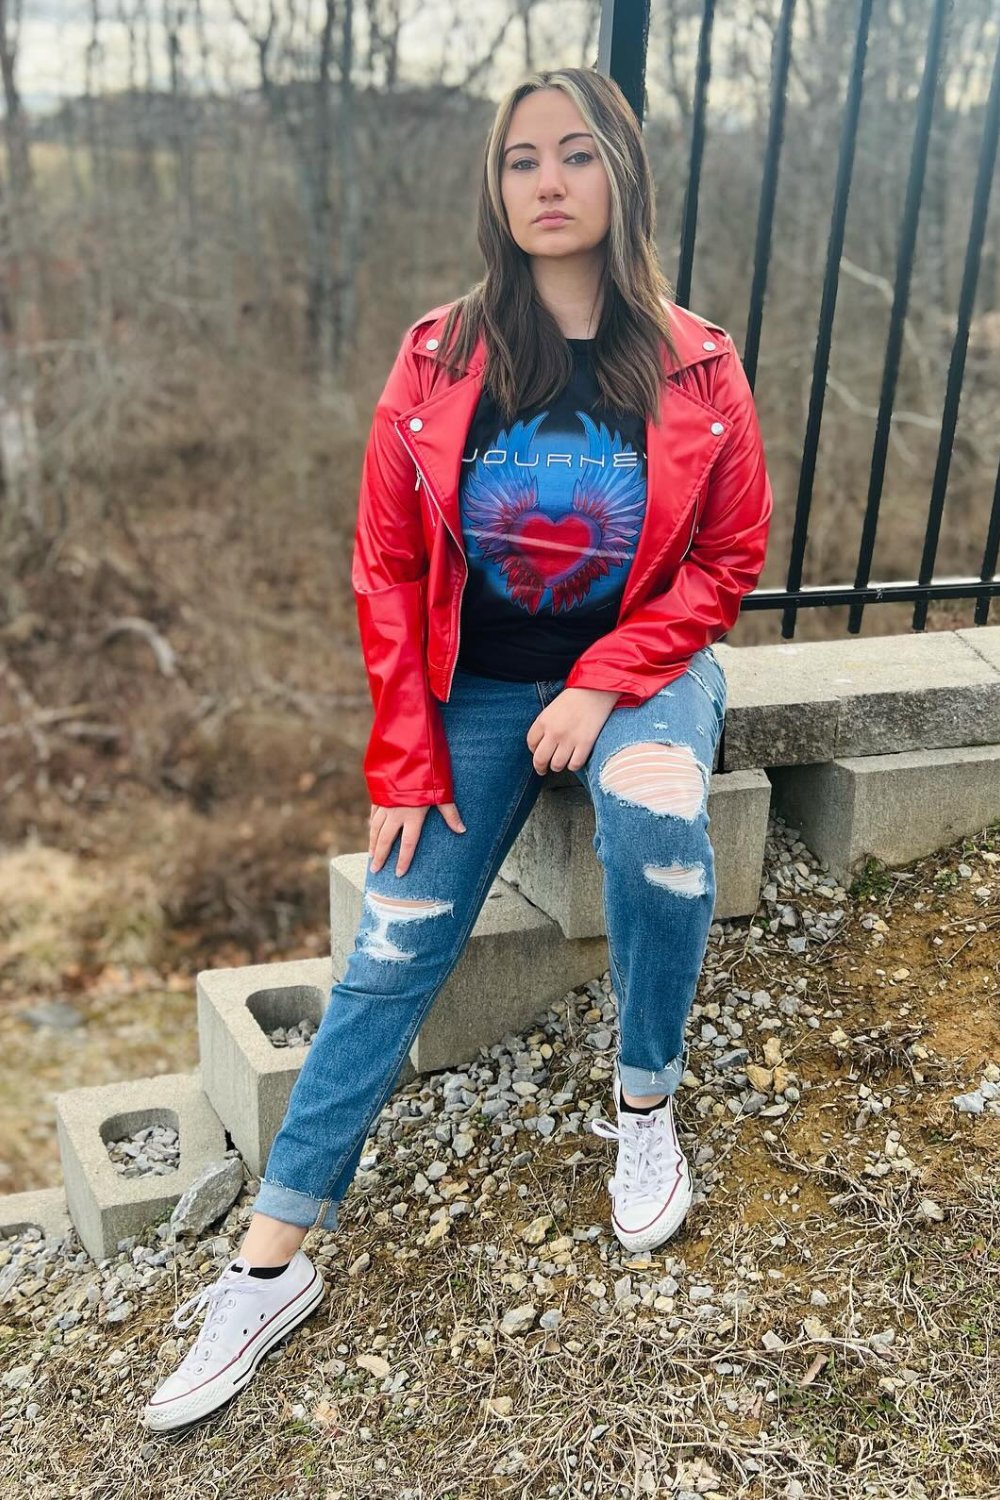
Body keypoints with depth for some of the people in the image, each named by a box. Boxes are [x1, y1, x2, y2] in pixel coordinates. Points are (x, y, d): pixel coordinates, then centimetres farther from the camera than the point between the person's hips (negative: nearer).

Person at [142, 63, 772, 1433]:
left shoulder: (697, 369, -4)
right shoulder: (439, 363, -4)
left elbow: (730, 557, -2)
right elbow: (388, 567, -2)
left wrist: (606, 685, -15)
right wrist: (405, 761, -8)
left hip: (642, 666, 0)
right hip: (477, 689, 1)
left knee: (656, 813, -35)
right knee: (391, 955, -7)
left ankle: (644, 1105, -9)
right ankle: (272, 1265, 2)